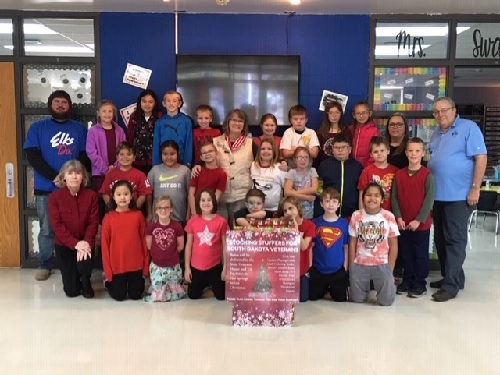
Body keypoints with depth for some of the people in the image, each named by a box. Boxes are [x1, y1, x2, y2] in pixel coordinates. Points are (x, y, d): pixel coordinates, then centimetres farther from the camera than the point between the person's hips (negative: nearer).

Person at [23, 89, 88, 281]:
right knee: (47, 229, 4)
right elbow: (32, 156, -3)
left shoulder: (79, 129, 11)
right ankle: (45, 265, 17)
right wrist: (55, 177, -15)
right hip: (45, 188, 0)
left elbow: (85, 157, 5)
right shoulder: (37, 127, 7)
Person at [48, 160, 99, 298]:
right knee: (71, 291, 1)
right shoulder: (54, 197, -9)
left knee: (85, 265, -32)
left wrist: (86, 242, -23)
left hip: (85, 243, 0)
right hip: (64, 244, 0)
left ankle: (85, 282, 3)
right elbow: (57, 225, -14)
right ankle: (74, 281, 39)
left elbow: (94, 222, -8)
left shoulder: (91, 195, -6)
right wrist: (75, 243, -23)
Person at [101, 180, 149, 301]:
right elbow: (105, 244, -4)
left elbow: (144, 240, 0)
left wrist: (146, 265, 0)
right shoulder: (108, 217, -7)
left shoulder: (138, 215, -4)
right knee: (119, 296, 8)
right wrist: (107, 269, -5)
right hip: (116, 265, -1)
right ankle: (109, 282, 37)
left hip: (136, 264, 1)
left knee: (135, 295, 9)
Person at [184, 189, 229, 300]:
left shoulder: (221, 221, -9)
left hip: (215, 266, -1)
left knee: (221, 296, 7)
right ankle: (204, 284, 41)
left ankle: (212, 284, 39)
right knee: (193, 296, 11)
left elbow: (225, 246, -3)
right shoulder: (192, 221, -5)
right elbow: (188, 245, 1)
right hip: (196, 266, 1)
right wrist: (187, 267, 0)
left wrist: (225, 267, -3)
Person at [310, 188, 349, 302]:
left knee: (341, 298, 7)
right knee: (312, 297, 10)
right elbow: (310, 247, 0)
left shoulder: (344, 223, -4)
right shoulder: (315, 223, -4)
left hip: (338, 270, 0)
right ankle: (325, 289, 40)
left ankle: (331, 289, 38)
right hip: (317, 269, 0)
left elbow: (346, 247, 2)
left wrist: (345, 267, -1)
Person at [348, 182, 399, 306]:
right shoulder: (356, 216, -2)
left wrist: (389, 270, -4)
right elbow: (352, 243, 3)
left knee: (386, 300, -5)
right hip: (359, 264, 1)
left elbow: (393, 245, -1)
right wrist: (351, 267, 0)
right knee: (357, 299, 4)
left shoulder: (388, 216, -5)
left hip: (382, 264, -1)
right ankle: (367, 285, 37)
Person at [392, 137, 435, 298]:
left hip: (421, 224, -3)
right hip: (403, 224, 4)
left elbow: (429, 200, -11)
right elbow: (394, 198, 2)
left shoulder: (427, 175, -7)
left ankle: (420, 284, 17)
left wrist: (419, 220, -15)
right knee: (405, 254, 13)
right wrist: (398, 218, -7)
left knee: (421, 254, 6)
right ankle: (407, 281, 26)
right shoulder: (399, 174, 3)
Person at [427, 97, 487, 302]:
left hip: (458, 196, -8)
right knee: (441, 239, 13)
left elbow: (481, 158, -12)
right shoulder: (436, 133, 16)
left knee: (454, 240, -3)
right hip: (437, 195, 8)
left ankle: (450, 285, 2)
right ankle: (451, 277, 26)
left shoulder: (468, 127, -6)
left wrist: (475, 189, -17)